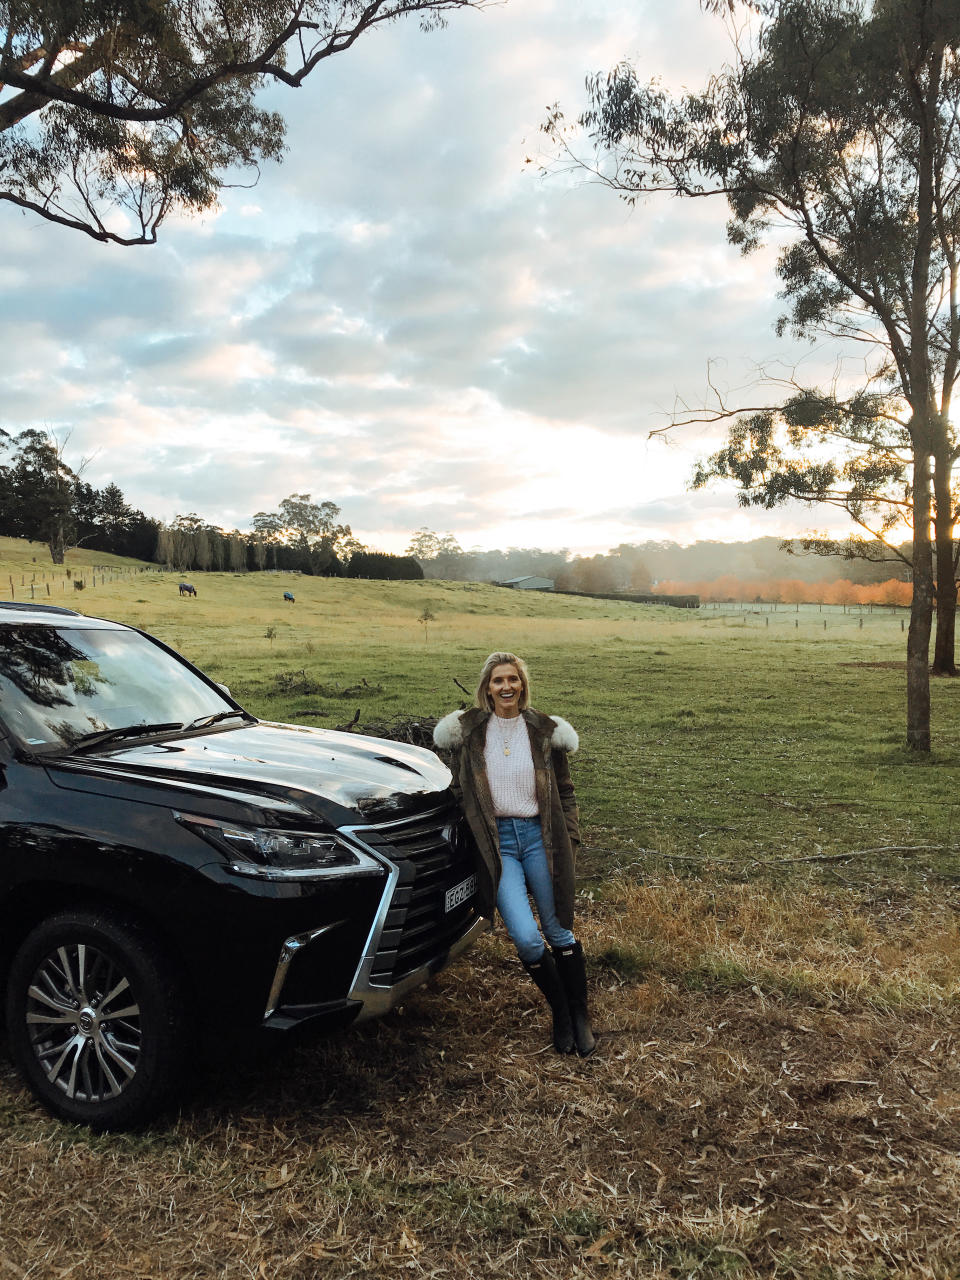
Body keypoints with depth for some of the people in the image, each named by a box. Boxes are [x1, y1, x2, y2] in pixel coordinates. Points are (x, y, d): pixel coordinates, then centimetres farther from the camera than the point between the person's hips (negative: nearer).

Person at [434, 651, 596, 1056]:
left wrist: (570, 840, 3)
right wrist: (469, 837, 5)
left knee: (559, 933, 6)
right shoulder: (468, 731, 1)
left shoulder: (544, 731, 2)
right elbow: (458, 789, 10)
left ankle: (581, 1016, 26)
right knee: (526, 939, -10)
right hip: (496, 842, 0)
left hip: (539, 836, 1)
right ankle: (560, 1013, 16)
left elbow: (564, 792, 10)